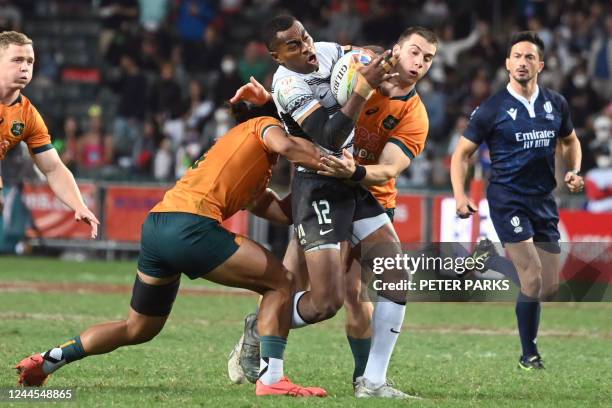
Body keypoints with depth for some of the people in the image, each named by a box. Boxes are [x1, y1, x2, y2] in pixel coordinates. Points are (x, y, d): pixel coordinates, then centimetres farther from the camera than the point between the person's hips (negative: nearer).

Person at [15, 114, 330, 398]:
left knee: (138, 330, 24)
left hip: (154, 226, 9)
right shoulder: (264, 125, 11)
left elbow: (282, 212, 24)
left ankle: (47, 360, 24)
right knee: (280, 283, -1)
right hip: (190, 225, -9)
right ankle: (271, 378, -11)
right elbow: (284, 145, -15)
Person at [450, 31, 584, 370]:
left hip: (544, 201, 5)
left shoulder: (556, 104, 4)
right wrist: (460, 195, -15)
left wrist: (573, 170, 1)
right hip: (508, 200, -5)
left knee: (550, 289, 4)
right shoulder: (492, 109, -7)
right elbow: (462, 153, -1)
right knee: (533, 281, -14)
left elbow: (570, 141, 21)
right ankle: (529, 355, 2)